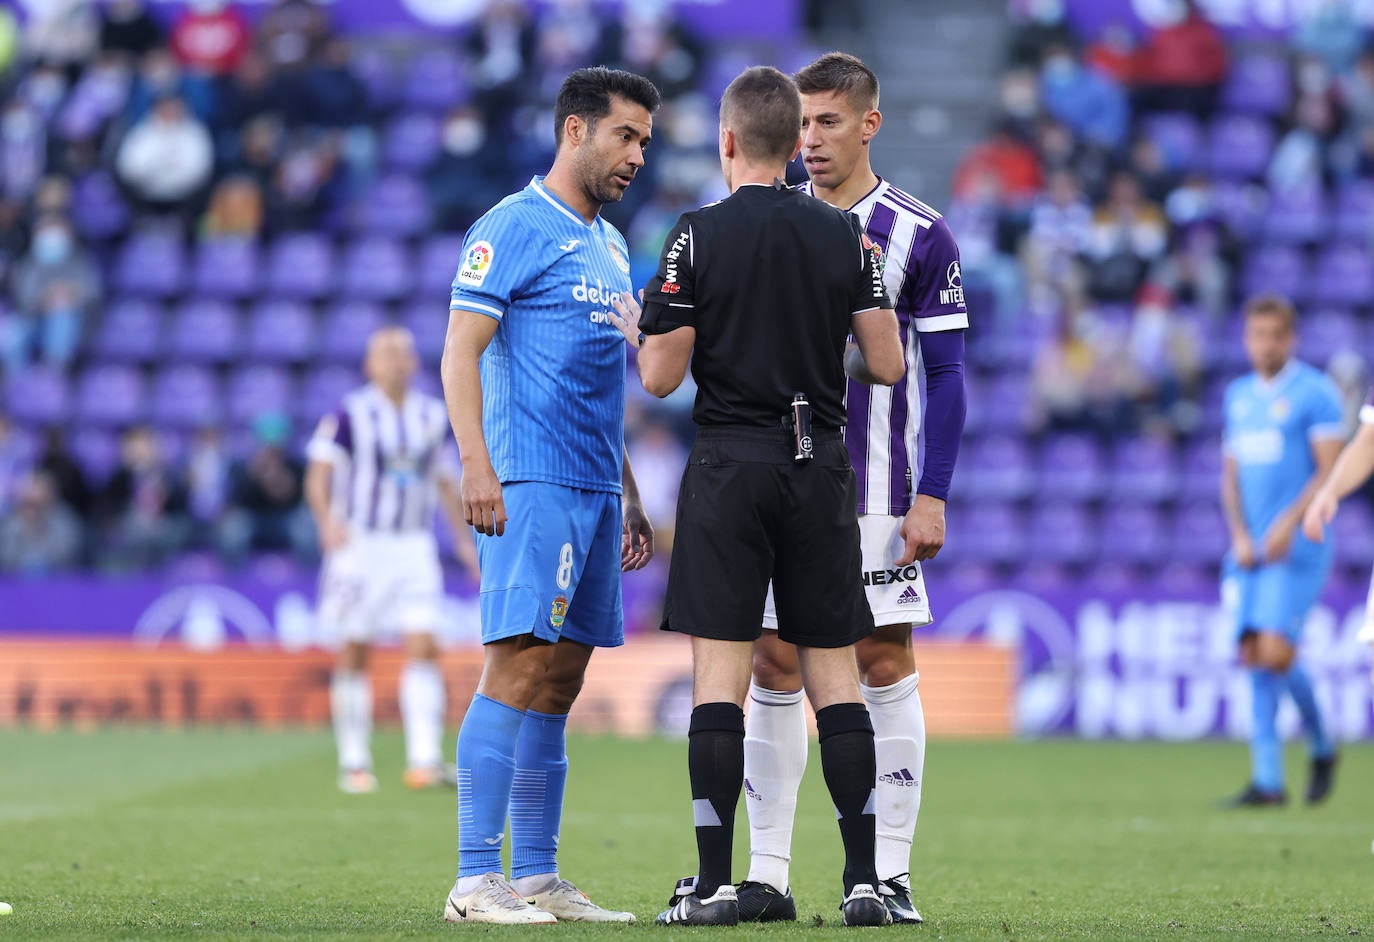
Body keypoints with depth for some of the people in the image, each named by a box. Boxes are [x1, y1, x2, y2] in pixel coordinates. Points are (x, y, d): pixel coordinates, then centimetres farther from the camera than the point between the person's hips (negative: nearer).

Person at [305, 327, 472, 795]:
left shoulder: (433, 417, 10)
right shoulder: (350, 415, -5)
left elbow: (445, 480, 21)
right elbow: (319, 474, -12)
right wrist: (327, 521, -29)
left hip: (414, 548, 3)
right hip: (361, 544, -3)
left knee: (423, 647, -10)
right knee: (355, 652, 2)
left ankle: (424, 760, -13)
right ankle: (354, 763, 11)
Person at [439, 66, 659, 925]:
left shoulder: (610, 246, 20)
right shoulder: (513, 228, -6)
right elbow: (461, 350, -12)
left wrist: (630, 496, 23)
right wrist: (477, 465, -22)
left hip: (594, 491, 9)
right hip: (531, 484, -9)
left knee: (559, 684, 8)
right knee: (518, 669, -14)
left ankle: (537, 877, 12)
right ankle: (477, 881, -15)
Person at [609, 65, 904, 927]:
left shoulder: (698, 235, -6)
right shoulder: (846, 236, 3)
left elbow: (661, 377, -7)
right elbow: (888, 365, 2)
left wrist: (638, 328, 15)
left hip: (730, 466, -3)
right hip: (822, 467, 3)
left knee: (721, 672, -2)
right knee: (834, 669, 5)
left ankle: (716, 883, -4)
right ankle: (864, 881, 2)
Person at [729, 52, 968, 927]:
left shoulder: (918, 235, -2)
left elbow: (946, 376, -1)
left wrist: (931, 496, -8)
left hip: (876, 494, -3)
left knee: (886, 666, -3)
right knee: (774, 670, 2)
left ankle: (889, 876, 2)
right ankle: (768, 878, 6)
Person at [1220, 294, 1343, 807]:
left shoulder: (1315, 393, -5)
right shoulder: (1238, 396, 16)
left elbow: (1332, 471, -10)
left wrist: (1289, 524, -20)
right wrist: (1239, 535, 2)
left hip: (1297, 549, -6)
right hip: (1250, 551, 6)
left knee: (1276, 653, -16)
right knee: (1253, 654, -1)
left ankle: (1321, 748, 8)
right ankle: (1268, 779, 2)